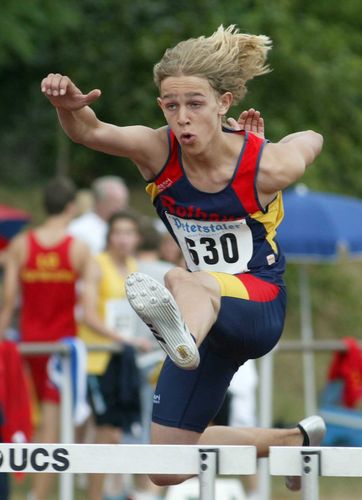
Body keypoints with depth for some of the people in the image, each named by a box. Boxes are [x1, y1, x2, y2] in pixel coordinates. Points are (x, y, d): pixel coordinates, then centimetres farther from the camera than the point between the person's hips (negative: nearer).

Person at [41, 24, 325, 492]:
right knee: (169, 470, 9)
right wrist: (69, 106, -55)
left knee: (187, 281, -42)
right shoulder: (159, 151, -13)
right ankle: (295, 440, 30)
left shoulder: (268, 166, -17)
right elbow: (90, 132, -35)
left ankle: (182, 339, -80)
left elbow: (312, 139, 8)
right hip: (205, 315, 5)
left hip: (259, 307, -5)